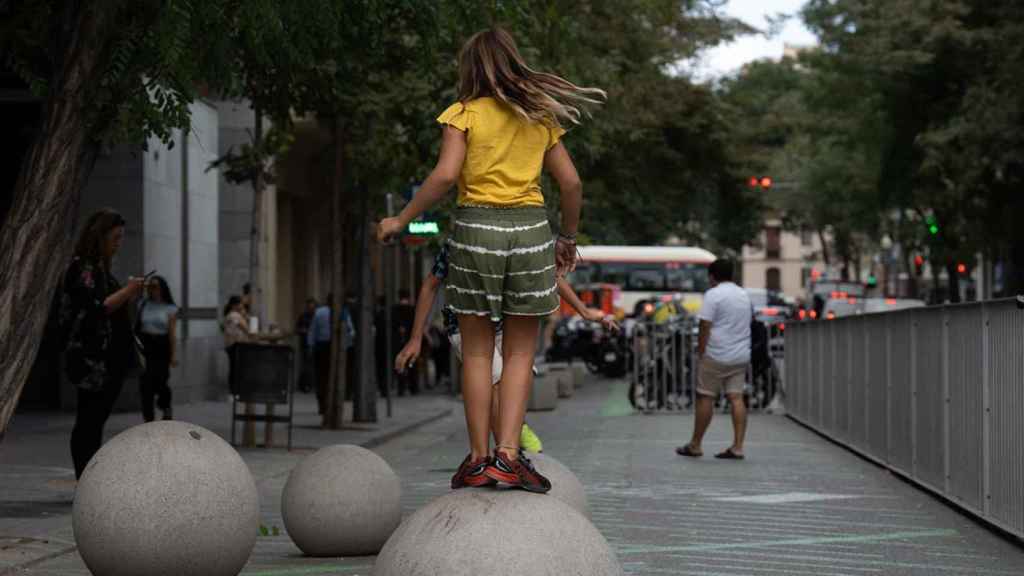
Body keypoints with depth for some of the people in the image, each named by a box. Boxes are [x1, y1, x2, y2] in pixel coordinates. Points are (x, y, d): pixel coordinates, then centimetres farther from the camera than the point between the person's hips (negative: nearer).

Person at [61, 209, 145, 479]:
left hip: (109, 359, 9)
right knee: (88, 422, -7)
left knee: (94, 422, 9)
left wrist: (129, 296, 10)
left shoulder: (99, 268, 18)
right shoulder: (82, 267, -10)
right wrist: (127, 292, -15)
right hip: (91, 360, -9)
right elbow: (96, 309, -18)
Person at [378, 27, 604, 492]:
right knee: (520, 352, 7)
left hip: (476, 227, -2)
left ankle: (479, 458, 6)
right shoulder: (540, 116, 10)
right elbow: (570, 181, 8)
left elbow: (446, 175, -13)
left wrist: (401, 220, -5)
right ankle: (508, 454, -5)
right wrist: (568, 237, 21)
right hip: (530, 228, 2)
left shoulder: (463, 114, 0)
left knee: (477, 351, 6)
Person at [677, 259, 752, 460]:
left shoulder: (713, 294, -9)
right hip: (740, 357, 7)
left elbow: (705, 327, -13)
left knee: (705, 398, 1)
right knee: (736, 398, 2)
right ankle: (737, 447, -4)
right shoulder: (744, 295, 15)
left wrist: (700, 353, -8)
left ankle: (695, 445, 8)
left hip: (716, 356, -7)